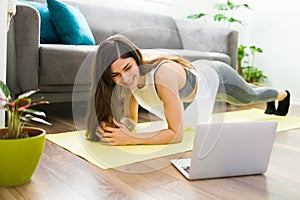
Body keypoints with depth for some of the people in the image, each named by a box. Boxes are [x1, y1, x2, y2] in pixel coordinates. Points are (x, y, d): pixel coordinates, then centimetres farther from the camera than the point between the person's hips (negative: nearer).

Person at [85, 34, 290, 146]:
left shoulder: (162, 74, -48)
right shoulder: (132, 78, -27)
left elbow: (176, 134, -46)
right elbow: (131, 120, -17)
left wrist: (130, 139, -54)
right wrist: (119, 127, -39)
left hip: (214, 77, -5)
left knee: (250, 96, 31)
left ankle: (282, 94, 69)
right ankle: (271, 102, 74)